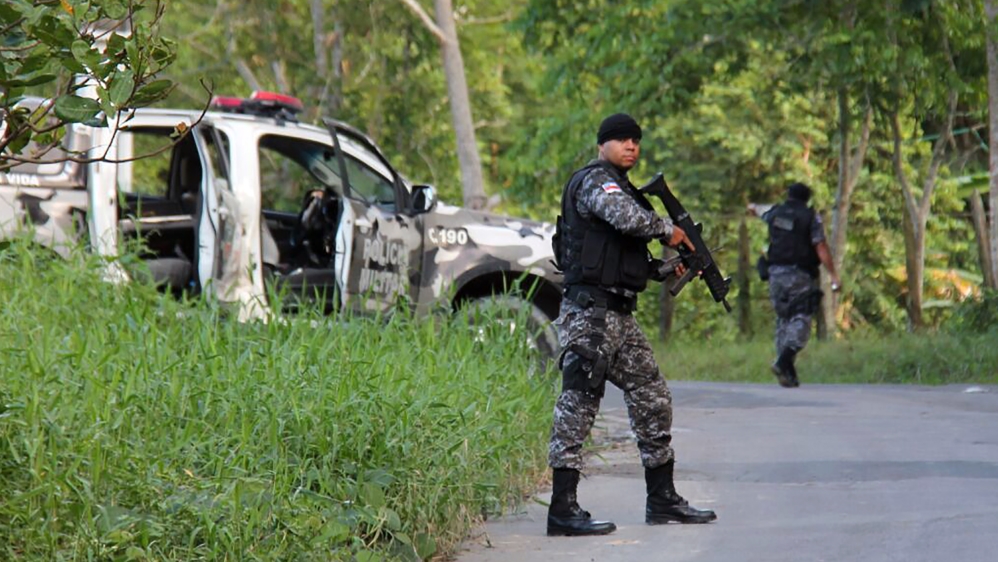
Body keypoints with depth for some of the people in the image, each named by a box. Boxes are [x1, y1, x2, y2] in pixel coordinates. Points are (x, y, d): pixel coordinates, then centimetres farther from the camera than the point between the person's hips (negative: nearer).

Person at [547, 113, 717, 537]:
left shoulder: (620, 186, 23)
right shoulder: (595, 180, -8)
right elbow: (631, 219, -27)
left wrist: (668, 269, 13)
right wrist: (669, 230, -9)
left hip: (620, 316, 10)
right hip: (590, 312, -10)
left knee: (653, 401, 12)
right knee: (578, 405, -9)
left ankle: (662, 500, 19)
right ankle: (563, 509, -8)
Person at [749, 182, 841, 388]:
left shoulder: (775, 212, 12)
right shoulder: (811, 217, -2)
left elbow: (756, 210, 36)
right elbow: (821, 248, -9)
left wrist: (753, 208, 60)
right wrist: (833, 275, -8)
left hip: (776, 272, 4)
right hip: (800, 275, -4)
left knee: (783, 319, 11)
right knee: (801, 318, -6)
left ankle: (787, 372, 7)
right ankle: (784, 360, -28)